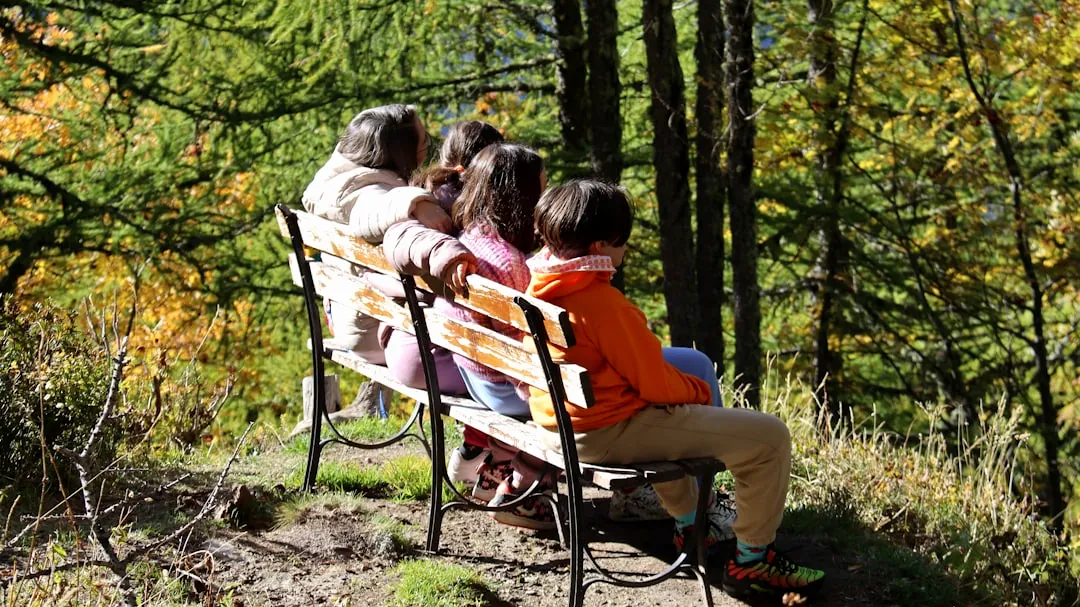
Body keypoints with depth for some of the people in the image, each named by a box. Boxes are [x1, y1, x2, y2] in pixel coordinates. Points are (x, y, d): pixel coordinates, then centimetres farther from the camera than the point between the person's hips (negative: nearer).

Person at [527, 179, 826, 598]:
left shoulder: (539, 288, 2)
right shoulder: (602, 304, -25)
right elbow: (655, 383, -17)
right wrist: (699, 390, 3)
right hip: (608, 433, -10)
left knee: (672, 415, 42)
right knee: (768, 436, -7)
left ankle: (690, 523, 45)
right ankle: (752, 560, 6)